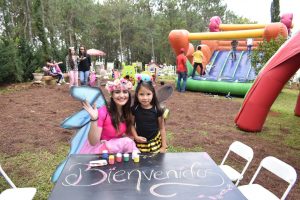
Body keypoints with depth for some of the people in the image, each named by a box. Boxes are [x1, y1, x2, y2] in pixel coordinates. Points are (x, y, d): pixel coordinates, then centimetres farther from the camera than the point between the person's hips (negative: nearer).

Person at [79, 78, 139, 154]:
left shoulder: (127, 112, -3)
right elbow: (93, 142, -21)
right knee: (128, 142, -25)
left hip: (118, 147, 5)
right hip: (99, 150, -5)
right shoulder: (102, 112, -20)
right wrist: (94, 119, -34)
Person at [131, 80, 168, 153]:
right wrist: (136, 137, -9)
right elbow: (132, 125, 5)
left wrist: (164, 146, -2)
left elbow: (162, 128, -3)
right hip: (140, 143, 1)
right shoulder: (134, 109, -7)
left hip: (155, 142, -1)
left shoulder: (157, 110, -10)